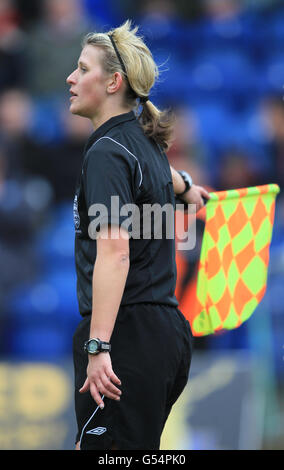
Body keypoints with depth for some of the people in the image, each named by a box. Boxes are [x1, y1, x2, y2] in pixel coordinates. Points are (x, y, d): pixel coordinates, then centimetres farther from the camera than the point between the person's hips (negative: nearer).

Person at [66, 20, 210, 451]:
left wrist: (98, 347, -29)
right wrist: (185, 187, 67)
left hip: (126, 334, -9)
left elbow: (114, 253, -23)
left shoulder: (108, 152, -12)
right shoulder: (144, 140, 15)